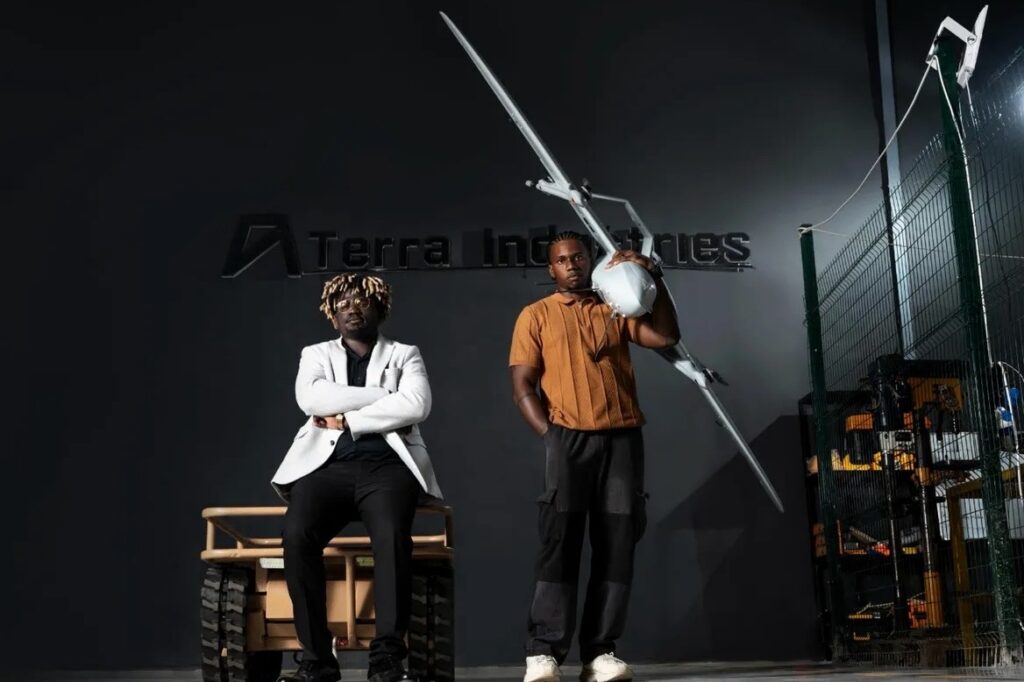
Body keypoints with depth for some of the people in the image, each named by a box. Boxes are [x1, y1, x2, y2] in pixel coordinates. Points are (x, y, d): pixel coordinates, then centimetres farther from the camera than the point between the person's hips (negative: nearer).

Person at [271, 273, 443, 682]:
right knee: (297, 533, -30)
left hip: (386, 466, -1)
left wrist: (346, 419, -5)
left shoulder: (404, 355, 18)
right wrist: (386, 394, -3)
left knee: (391, 534, -34)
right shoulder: (316, 355, 21)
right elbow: (311, 399, -2)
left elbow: (417, 406, -4)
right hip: (328, 465, 1)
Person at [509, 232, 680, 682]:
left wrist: (654, 281, 0)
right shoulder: (536, 316, 10)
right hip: (569, 438, -3)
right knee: (559, 542, -10)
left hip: (623, 438, 3)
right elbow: (522, 386, 3)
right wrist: (551, 437, -9)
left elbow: (666, 337, 5)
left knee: (617, 544, -2)